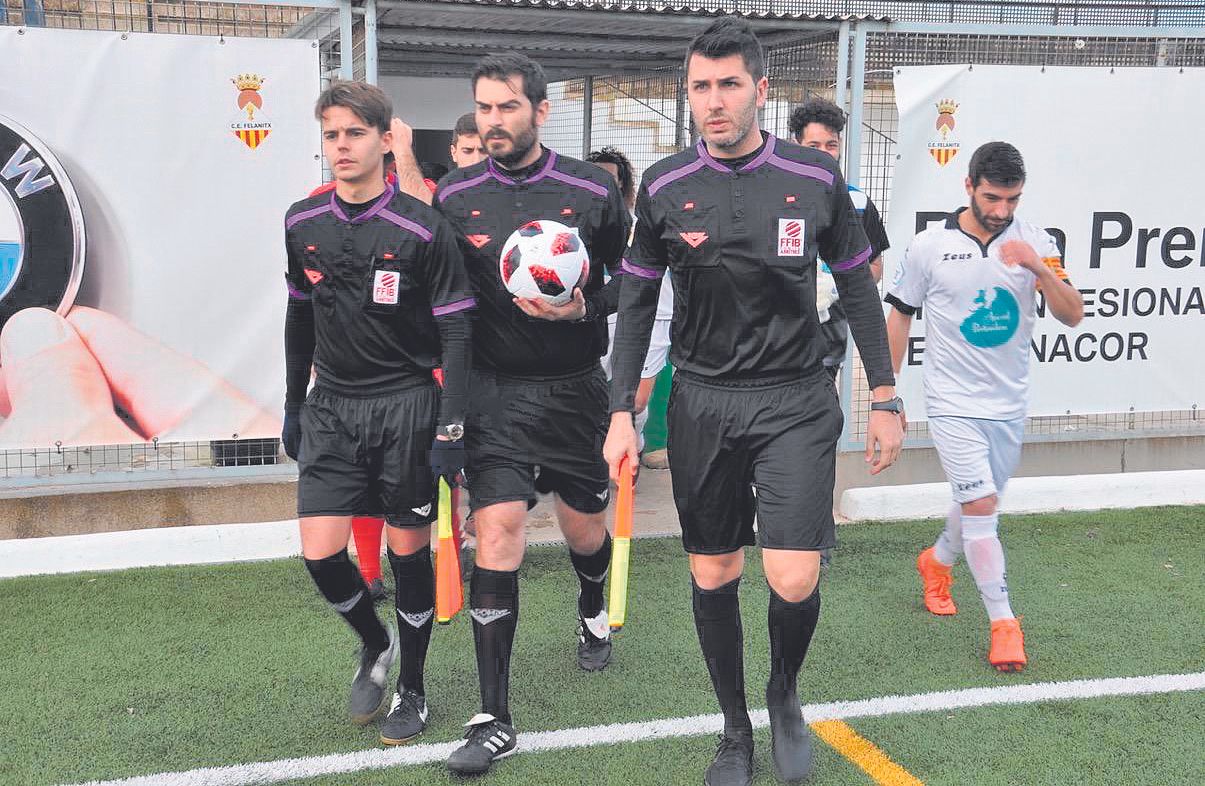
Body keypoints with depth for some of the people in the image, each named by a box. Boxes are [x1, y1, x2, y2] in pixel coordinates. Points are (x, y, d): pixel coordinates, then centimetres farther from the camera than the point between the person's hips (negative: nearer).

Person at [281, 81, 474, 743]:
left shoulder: (422, 229, -11)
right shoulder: (302, 223, 4)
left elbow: (455, 333, -9)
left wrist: (450, 428, -13)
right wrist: (292, 407, 18)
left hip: (405, 406, -4)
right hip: (330, 408, 4)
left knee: (409, 550, 6)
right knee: (320, 554, -3)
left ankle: (412, 690, 25)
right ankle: (375, 646, 28)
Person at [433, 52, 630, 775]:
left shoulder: (593, 191, -5)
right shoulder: (455, 196, 0)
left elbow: (631, 278, 5)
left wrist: (583, 309, -15)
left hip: (575, 389, 0)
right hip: (495, 395, 0)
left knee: (586, 530, 16)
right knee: (497, 541, -9)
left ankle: (594, 611, 54)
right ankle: (494, 722, -1)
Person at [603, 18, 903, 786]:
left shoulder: (815, 176, -3)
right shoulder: (663, 186, 0)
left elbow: (859, 287, 5)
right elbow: (637, 300, 7)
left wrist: (885, 400, 5)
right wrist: (622, 413, 2)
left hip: (796, 402, -1)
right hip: (702, 402, 2)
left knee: (795, 581, -10)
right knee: (712, 578, 8)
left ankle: (785, 695, 23)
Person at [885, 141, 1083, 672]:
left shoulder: (1036, 243, -2)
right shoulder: (929, 246, -7)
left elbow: (1073, 316, -8)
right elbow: (899, 317, 3)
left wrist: (1041, 268, -26)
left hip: (1009, 404, 4)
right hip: (953, 403, -3)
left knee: (981, 504, 18)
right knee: (980, 506, -12)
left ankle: (937, 561, 47)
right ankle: (1003, 622, -2)